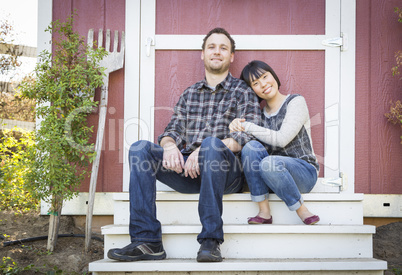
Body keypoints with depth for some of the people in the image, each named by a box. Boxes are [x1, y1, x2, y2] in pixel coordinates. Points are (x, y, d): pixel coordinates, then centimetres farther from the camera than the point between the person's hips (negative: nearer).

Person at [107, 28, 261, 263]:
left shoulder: (243, 92, 11)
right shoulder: (190, 94, 24)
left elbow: (247, 136, -4)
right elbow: (173, 130, 16)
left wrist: (205, 149, -20)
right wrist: (170, 146, -11)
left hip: (226, 172, -4)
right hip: (187, 170, 4)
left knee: (212, 144, -37)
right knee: (140, 149, -18)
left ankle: (211, 241, -33)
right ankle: (147, 241, -25)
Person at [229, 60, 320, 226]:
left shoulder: (296, 102, -3)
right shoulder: (260, 114, 13)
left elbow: (282, 139, -16)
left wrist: (247, 127, -13)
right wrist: (237, 126, -13)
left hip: (304, 171, -5)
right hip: (273, 176, 5)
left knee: (270, 163, -35)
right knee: (251, 147, -24)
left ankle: (303, 212, -18)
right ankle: (264, 212, -22)